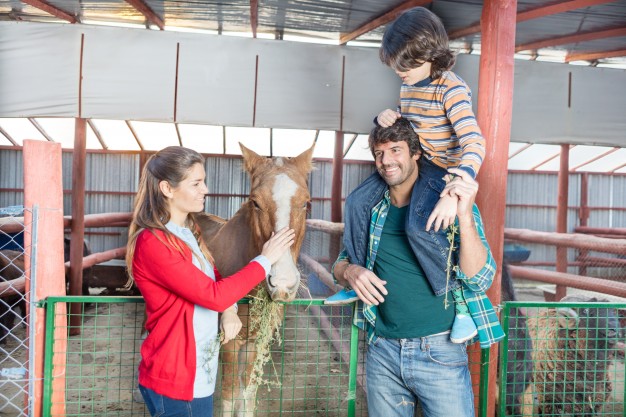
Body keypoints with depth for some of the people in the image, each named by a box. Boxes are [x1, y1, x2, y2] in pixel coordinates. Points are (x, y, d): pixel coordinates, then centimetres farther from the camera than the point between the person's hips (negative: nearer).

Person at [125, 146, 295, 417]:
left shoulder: (188, 232, 7)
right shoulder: (152, 243, -22)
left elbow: (215, 279, 13)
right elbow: (213, 295, -24)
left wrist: (229, 309, -9)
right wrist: (265, 260, -16)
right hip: (175, 379, -8)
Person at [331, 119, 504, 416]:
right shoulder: (365, 207, 3)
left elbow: (480, 280, -14)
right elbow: (340, 265, 12)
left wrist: (465, 216, -28)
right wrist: (350, 272, -12)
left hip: (440, 351, -3)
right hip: (382, 352, 3)